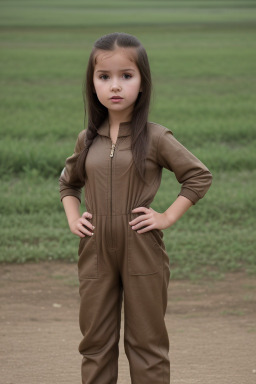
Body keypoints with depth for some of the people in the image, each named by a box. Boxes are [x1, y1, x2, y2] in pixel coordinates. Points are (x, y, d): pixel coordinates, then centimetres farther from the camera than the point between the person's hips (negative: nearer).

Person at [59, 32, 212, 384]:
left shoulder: (156, 138, -7)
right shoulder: (88, 140, 5)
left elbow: (199, 176, -2)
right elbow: (68, 182, 23)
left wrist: (168, 217, -8)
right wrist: (73, 219, 7)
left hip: (142, 253, -4)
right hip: (96, 253, 4)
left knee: (147, 343, 5)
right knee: (96, 342, 9)